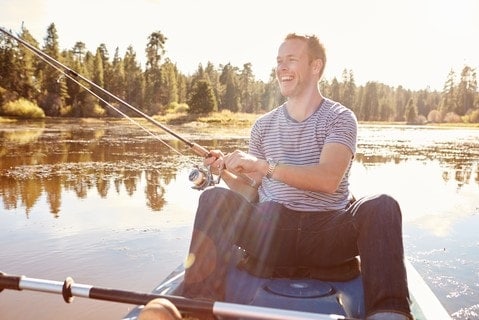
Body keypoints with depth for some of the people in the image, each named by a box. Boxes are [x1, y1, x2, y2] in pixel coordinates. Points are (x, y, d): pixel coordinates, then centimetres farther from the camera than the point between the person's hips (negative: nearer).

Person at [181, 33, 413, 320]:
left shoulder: (340, 118, 2)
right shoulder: (263, 125, 14)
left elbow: (328, 180, -17)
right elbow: (252, 191, 15)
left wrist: (264, 165, -25)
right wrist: (226, 172, -6)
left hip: (327, 233, -2)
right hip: (271, 231, 3)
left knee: (382, 207, -31)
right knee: (214, 200, -22)